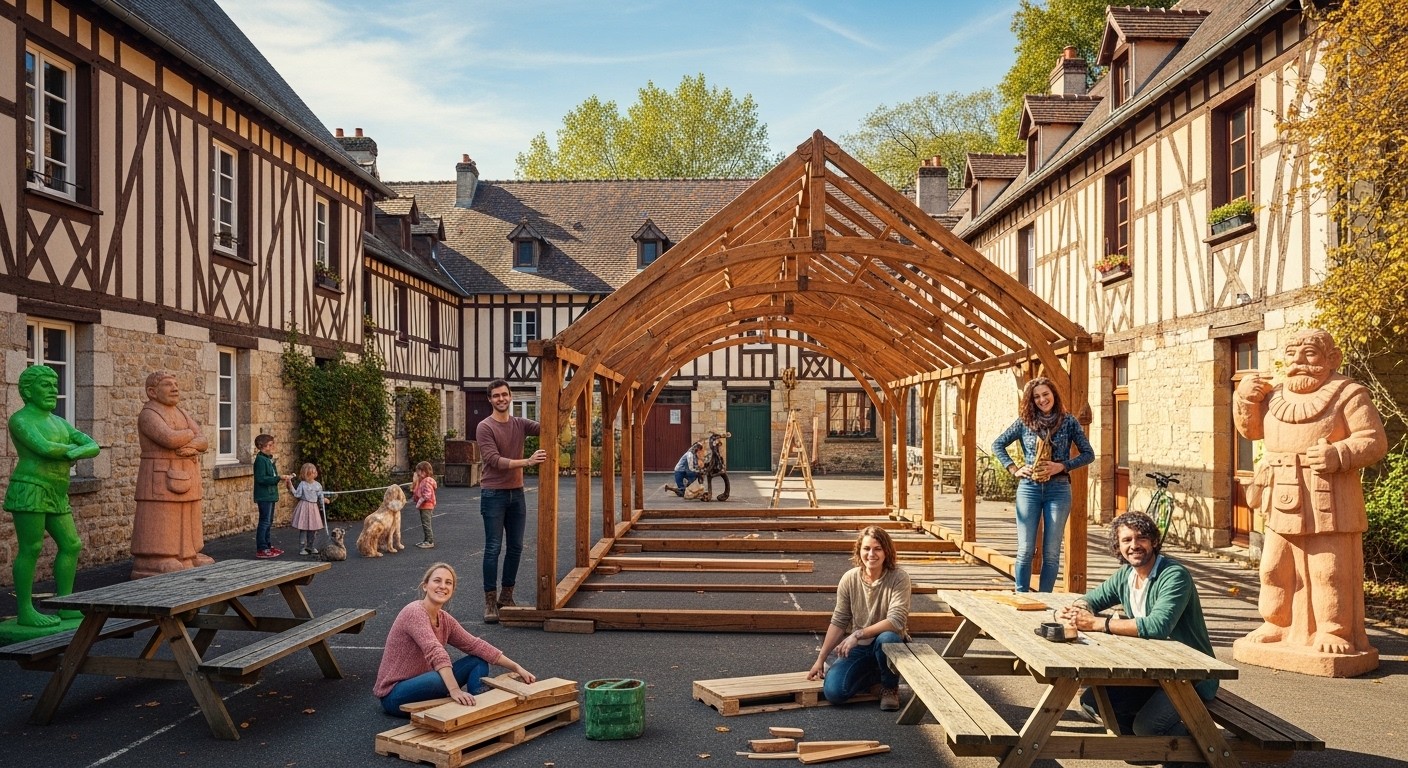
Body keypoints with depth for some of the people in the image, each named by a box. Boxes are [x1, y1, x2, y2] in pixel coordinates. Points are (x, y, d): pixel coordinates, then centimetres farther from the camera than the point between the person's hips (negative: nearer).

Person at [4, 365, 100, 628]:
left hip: (54, 497, 8)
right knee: (30, 550, -6)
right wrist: (70, 448, -4)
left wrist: (75, 453, -11)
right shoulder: (20, 420, -8)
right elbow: (44, 448, -22)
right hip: (29, 492, -8)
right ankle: (24, 612, 1)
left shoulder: (58, 423, 17)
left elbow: (93, 447, 10)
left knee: (71, 546, 7)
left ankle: (65, 606, 13)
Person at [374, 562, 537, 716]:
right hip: (395, 695, -9)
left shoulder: (445, 620, 4)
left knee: (478, 661, 2)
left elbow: (476, 646, 7)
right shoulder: (415, 612, -21)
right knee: (439, 680, -38)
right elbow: (435, 652, -36)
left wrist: (517, 668, 2)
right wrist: (455, 690, -49)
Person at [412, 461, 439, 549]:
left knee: (426, 524, -7)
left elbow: (427, 495, -26)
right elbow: (418, 493, 23)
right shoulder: (422, 481, 16)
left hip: (426, 506, -11)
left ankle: (430, 542, -4)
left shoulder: (427, 481, -17)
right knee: (424, 524, 16)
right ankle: (426, 540, 24)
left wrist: (419, 502, -23)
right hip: (423, 506, 11)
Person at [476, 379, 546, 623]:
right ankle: (490, 602, 0)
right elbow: (494, 460, -20)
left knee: (515, 548, 9)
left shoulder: (520, 424, 8)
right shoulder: (485, 427, -9)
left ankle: (507, 596, 21)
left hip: (516, 493, 6)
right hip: (493, 494, -6)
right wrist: (527, 462, -29)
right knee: (493, 548, -4)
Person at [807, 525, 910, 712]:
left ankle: (890, 687, -6)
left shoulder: (899, 578, -15)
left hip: (889, 645, -3)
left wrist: (858, 634, -28)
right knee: (833, 691, -20)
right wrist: (821, 659, -2)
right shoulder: (849, 579, -6)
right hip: (858, 648, 3)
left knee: (887, 639, -39)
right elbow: (838, 623, 0)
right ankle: (873, 675, 13)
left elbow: (896, 621, -25)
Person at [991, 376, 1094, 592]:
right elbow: (997, 445, 12)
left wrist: (1062, 466, -9)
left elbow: (1088, 454, 4)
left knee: (1051, 552, 3)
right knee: (1025, 550, 1)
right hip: (1029, 488, 1)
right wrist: (1013, 469, 1)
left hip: (1058, 489, 0)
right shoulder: (1025, 422, 5)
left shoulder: (1068, 422, 3)